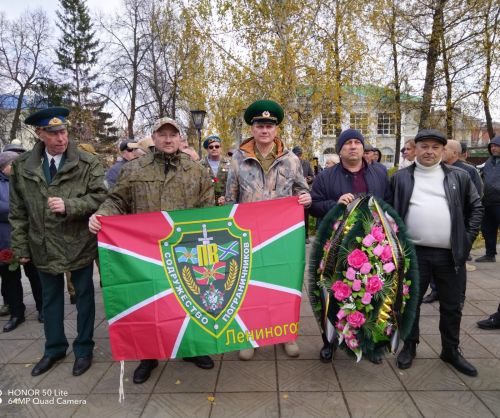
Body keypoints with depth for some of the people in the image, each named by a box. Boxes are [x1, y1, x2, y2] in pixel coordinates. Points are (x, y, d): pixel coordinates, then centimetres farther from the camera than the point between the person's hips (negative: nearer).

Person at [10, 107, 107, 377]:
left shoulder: (88, 164, -9)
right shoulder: (22, 166, 1)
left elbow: (99, 198, -11)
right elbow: (18, 210, 5)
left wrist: (68, 206, -25)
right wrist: (21, 246, 4)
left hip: (79, 244, -3)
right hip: (43, 246, 3)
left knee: (84, 295, 11)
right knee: (50, 298, 18)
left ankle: (83, 348, 30)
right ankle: (54, 348, 38)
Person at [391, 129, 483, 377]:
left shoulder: (459, 177, 5)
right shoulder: (400, 178, 2)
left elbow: (476, 207, 11)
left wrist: (468, 238, 2)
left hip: (451, 254, 2)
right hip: (414, 252, -1)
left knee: (452, 306, 14)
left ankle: (451, 351, 33)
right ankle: (409, 346, 30)